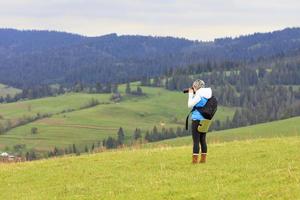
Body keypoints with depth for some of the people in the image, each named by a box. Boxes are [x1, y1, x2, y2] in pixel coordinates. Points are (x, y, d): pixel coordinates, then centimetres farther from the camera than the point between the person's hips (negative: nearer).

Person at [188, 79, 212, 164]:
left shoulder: (199, 95, -15)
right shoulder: (206, 95, 10)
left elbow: (190, 105, -11)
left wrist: (191, 94, -2)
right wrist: (193, 94, 12)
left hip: (197, 120, -8)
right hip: (205, 120, 8)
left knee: (196, 141, -6)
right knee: (203, 140, 13)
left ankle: (195, 160, -7)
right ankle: (203, 159, 15)